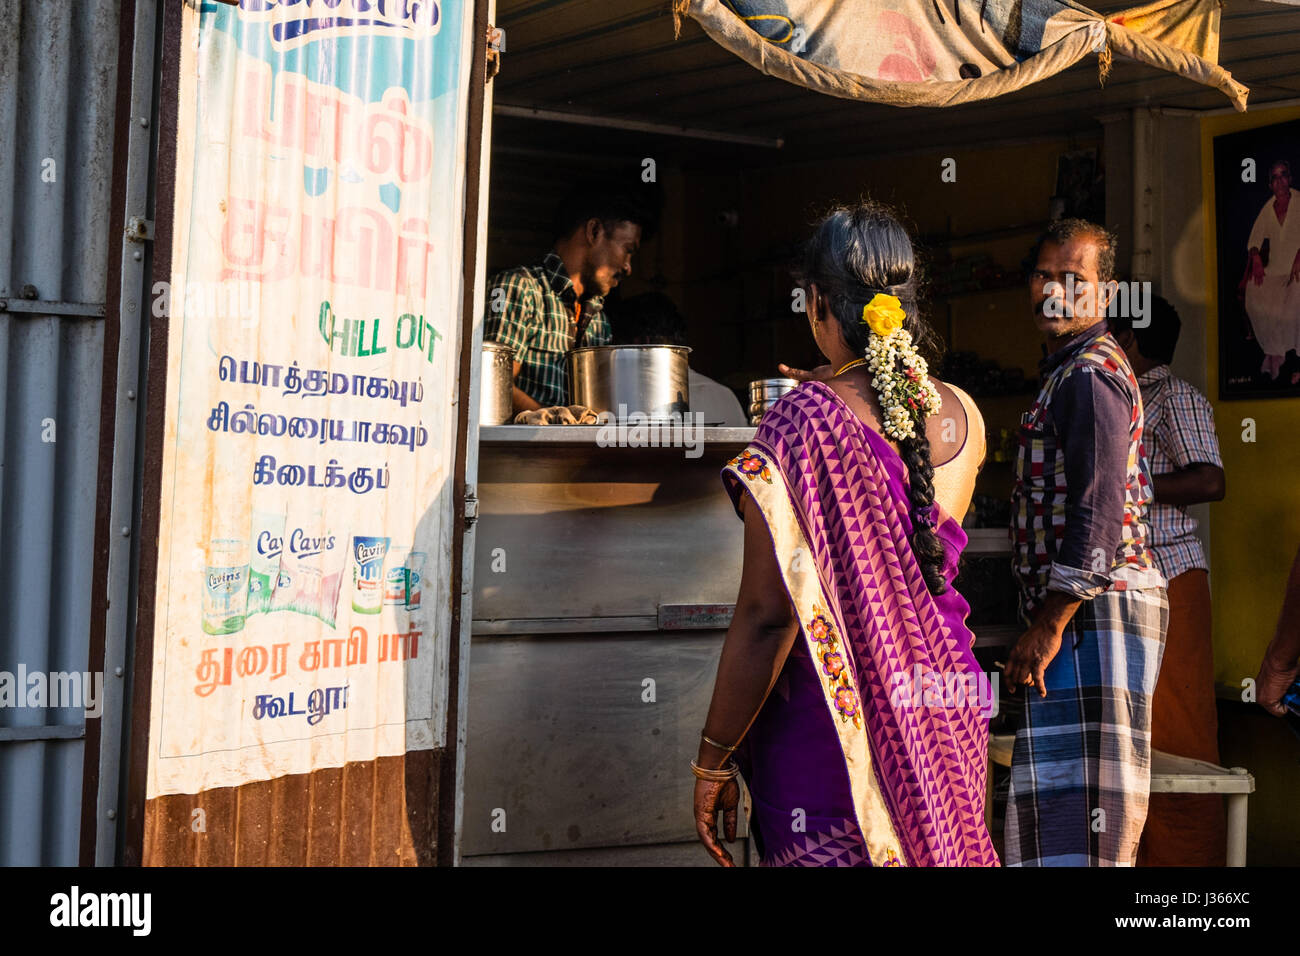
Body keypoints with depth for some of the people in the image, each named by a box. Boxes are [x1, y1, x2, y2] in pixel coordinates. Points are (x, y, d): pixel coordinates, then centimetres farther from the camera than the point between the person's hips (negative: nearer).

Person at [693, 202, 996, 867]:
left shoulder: (802, 422, -16)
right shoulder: (963, 414, 2)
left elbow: (768, 614, -19)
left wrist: (713, 761, -9)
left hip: (833, 719, -6)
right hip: (946, 703, 6)